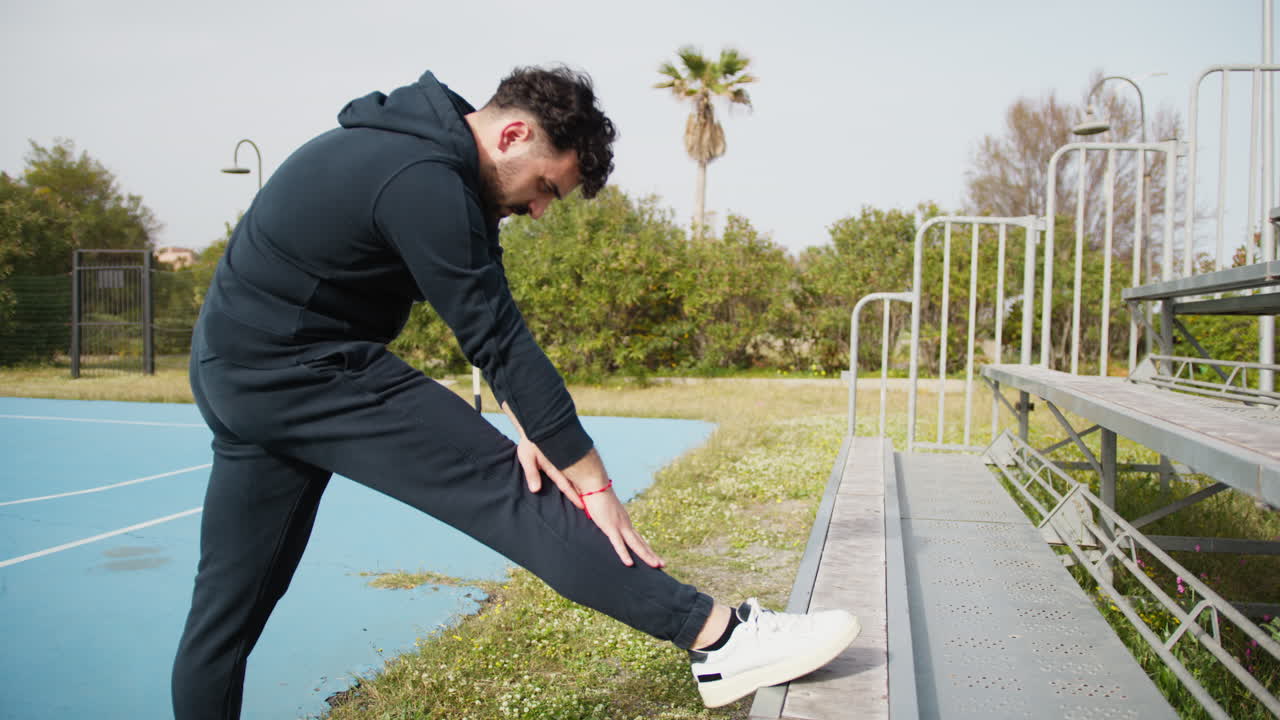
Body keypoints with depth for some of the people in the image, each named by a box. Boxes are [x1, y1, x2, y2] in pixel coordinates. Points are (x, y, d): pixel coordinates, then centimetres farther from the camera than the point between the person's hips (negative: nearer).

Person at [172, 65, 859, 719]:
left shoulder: (430, 151, 9)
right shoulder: (423, 183, -21)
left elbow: (492, 323, 8)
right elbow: (500, 340, -22)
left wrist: (526, 424, -3)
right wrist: (593, 483, -18)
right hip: (302, 368, -10)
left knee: (229, 602, 13)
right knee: (504, 488, -16)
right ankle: (718, 638, -20)